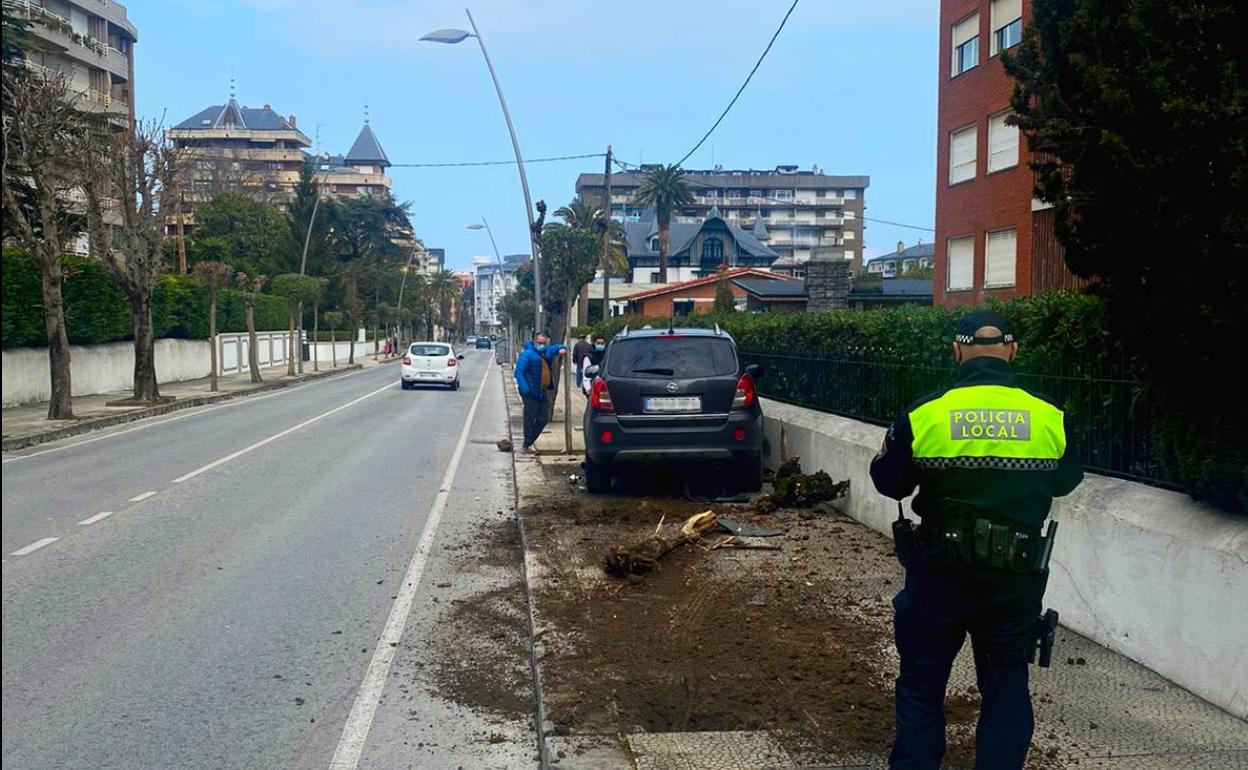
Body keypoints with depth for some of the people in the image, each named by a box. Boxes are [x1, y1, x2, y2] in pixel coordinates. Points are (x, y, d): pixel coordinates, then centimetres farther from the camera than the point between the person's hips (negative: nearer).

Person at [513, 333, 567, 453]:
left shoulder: (546, 352, 14)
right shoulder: (527, 354, -10)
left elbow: (555, 348, 33)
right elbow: (519, 372, -17)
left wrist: (561, 349, 7)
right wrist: (524, 388, -28)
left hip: (542, 392, 8)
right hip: (531, 393, -8)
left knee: (543, 418, 11)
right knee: (530, 419, -5)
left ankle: (528, 443, 22)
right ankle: (526, 446, 3)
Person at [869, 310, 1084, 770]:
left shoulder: (923, 415, -12)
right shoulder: (1051, 419, -7)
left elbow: (888, 483, 2)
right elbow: (1066, 481, 11)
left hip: (940, 575, -1)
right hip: (1017, 578, 1)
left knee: (922, 683, 15)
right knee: (1006, 688, 17)